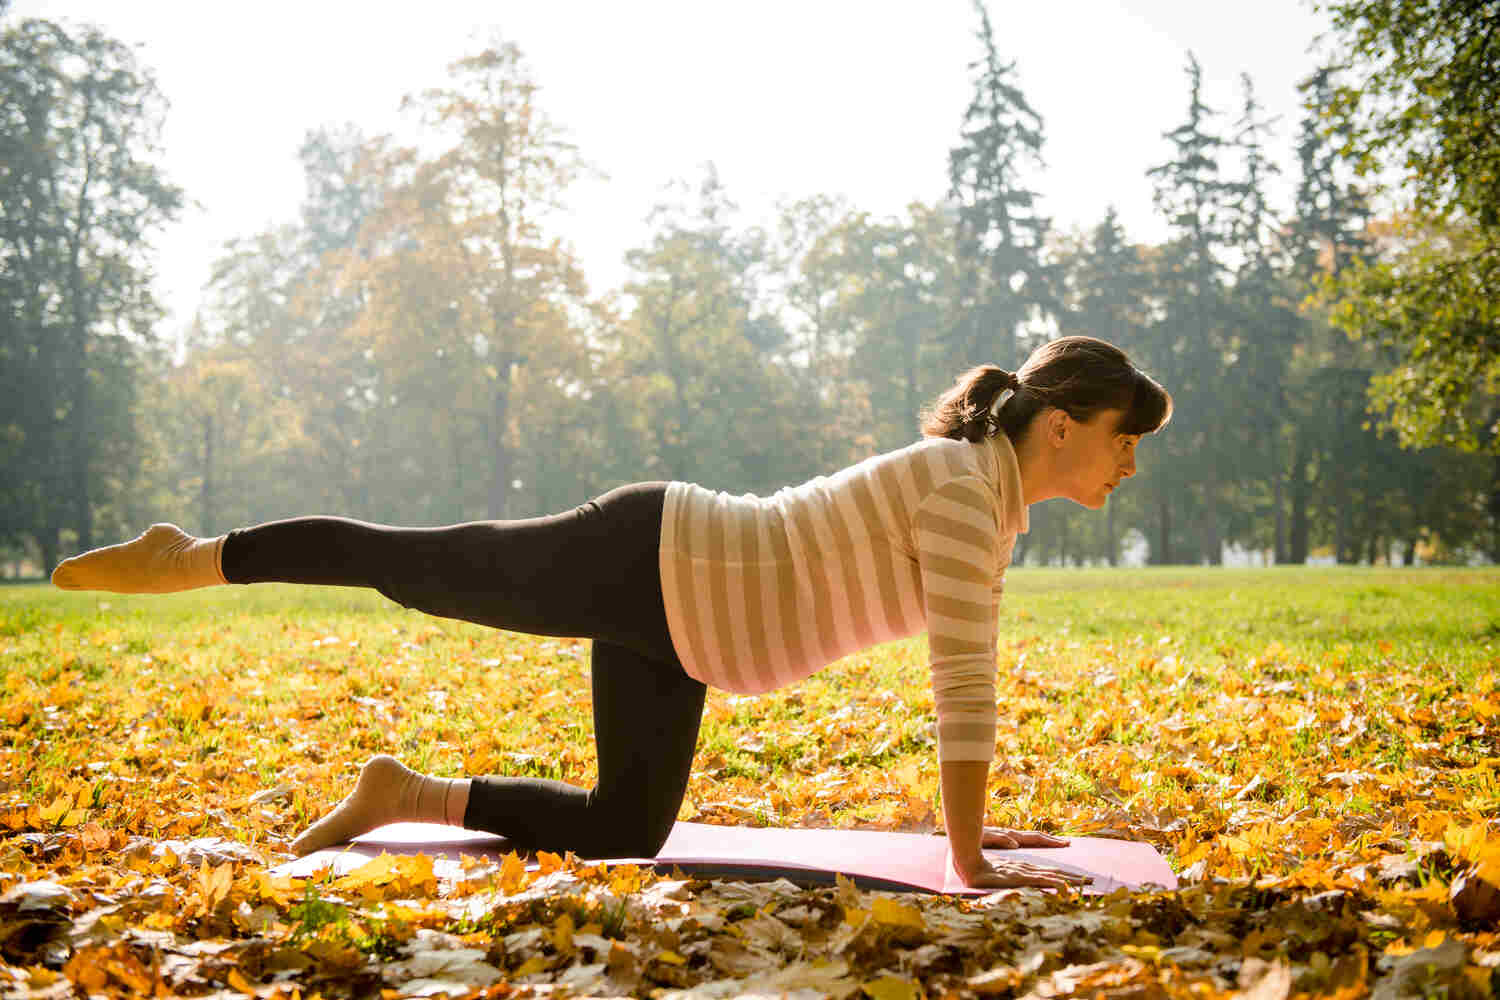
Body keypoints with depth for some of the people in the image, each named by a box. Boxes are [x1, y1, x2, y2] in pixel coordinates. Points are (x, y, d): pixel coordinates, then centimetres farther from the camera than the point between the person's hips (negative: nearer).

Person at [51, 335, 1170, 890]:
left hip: (673, 625, 9)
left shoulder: (996, 505, 7)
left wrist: (976, 820, 15)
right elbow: (963, 682, -26)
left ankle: (412, 796, 23)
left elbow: (964, 671, 15)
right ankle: (185, 558, 24)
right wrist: (970, 862, -22)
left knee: (619, 833, 12)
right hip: (647, 564, -9)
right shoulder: (965, 485, -22)